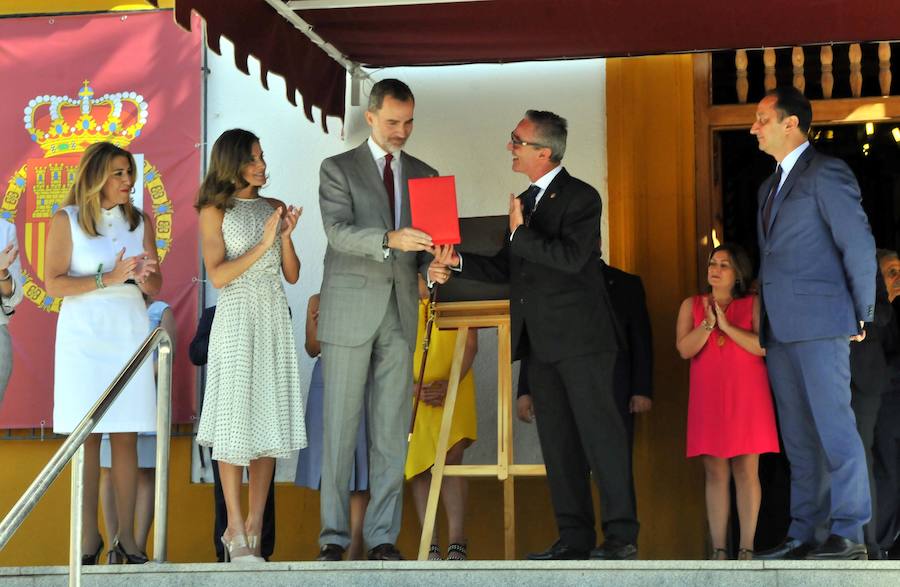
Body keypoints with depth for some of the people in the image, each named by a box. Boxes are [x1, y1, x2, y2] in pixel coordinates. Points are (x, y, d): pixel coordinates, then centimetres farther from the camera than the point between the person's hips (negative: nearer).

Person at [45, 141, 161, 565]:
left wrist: (145, 278, -10)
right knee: (86, 437, -3)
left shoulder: (140, 222, 10)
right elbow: (53, 283, -8)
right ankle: (89, 537, 2)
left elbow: (157, 287, 13)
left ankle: (126, 537, 2)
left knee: (126, 437, 0)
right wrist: (109, 279, -16)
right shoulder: (67, 220, 1)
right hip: (83, 334, -3)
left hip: (129, 332, 3)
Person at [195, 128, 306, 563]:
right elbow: (218, 275, -10)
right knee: (236, 419, -6)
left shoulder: (274, 208, 12)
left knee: (270, 418, 2)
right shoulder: (215, 212, 0)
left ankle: (255, 526, 6)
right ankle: (235, 531, -3)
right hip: (236, 319, -5)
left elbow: (292, 275, 11)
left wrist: (286, 236, -6)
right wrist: (263, 244, -15)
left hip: (274, 319, 5)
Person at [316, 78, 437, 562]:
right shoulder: (338, 169, 2)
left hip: (400, 312, 4)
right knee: (340, 426, -1)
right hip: (350, 311, -3)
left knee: (391, 429, 2)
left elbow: (425, 241, 15)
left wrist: (432, 265, -9)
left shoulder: (424, 175, 15)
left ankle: (383, 536, 6)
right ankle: (334, 536, 3)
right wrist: (390, 240, -29)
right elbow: (338, 232, -12)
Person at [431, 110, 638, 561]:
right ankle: (575, 537, 12)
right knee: (557, 441, 8)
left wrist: (521, 233, -13)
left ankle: (621, 536, -5)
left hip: (580, 338, -9)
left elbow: (571, 257, -22)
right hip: (541, 341, 9)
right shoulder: (525, 201, 18)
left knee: (599, 433, -7)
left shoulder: (580, 198, -7)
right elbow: (507, 269, 20)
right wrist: (458, 262, 6)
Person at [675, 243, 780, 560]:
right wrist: (708, 323, -13)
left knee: (746, 472, -3)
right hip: (708, 400, 1)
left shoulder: (753, 304, 6)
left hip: (747, 399, -1)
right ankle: (718, 550, 0)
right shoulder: (692, 305, 11)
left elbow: (764, 346, -8)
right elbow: (684, 349, -1)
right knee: (716, 473, 0)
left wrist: (726, 325, -11)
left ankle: (746, 548, -1)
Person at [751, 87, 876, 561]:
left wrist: (861, 316, -6)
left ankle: (848, 534, -6)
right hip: (781, 331, 9)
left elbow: (859, 245, -9)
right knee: (799, 438, 9)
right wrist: (765, 327, 11)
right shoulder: (771, 186, 20)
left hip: (819, 325, -9)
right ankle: (805, 535, 12)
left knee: (834, 428, -8)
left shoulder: (826, 174, -6)